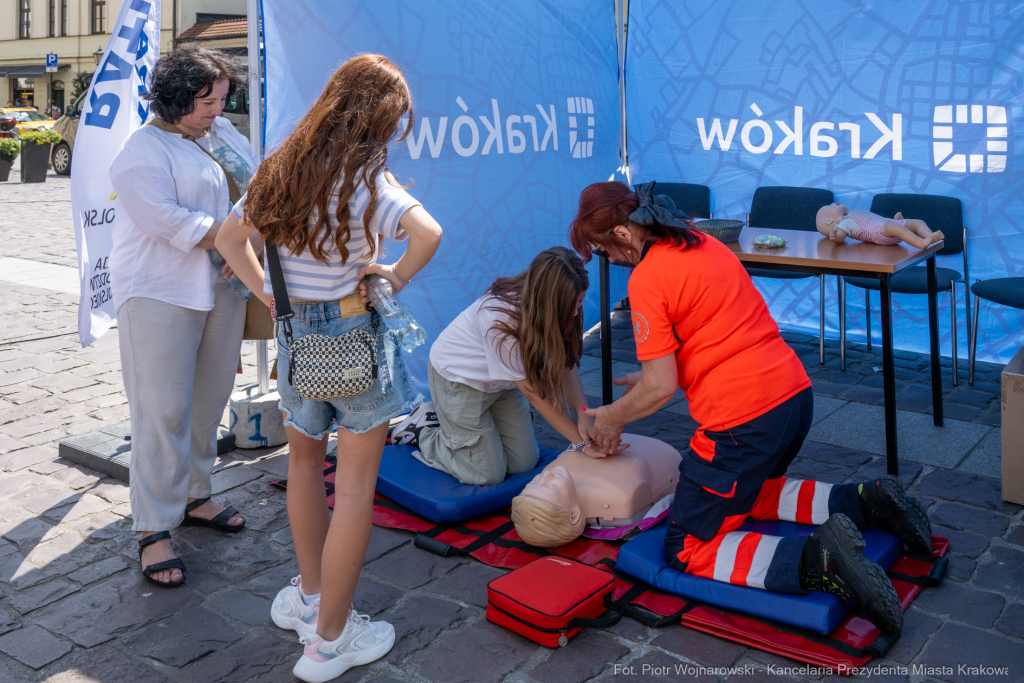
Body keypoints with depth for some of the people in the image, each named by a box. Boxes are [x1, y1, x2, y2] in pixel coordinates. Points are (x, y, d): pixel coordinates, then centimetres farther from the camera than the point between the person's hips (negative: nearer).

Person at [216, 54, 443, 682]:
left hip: (297, 333, 7)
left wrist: (269, 293, 11)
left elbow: (230, 237, 15)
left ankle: (310, 596, 39)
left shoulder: (282, 170, 5)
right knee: (356, 483, 4)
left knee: (306, 459, 25)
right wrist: (396, 275, -15)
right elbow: (428, 234, -33)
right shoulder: (365, 178, -16)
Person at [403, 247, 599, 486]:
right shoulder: (502, 321, -39)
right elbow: (533, 391, -31)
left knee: (524, 462, 6)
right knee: (489, 474, -3)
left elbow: (565, 365, -13)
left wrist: (583, 412, -31)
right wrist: (581, 440, -28)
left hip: (499, 382, 7)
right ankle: (421, 430, 17)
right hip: (456, 377, -7)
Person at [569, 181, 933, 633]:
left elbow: (661, 388, -12)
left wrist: (613, 418, 6)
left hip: (745, 417, -9)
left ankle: (818, 559, -16)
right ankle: (863, 503, 16)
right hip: (795, 393, 9)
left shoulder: (647, 278, -13)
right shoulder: (700, 243, 14)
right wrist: (652, 373, 28)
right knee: (741, 494, 33)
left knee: (688, 550, 4)